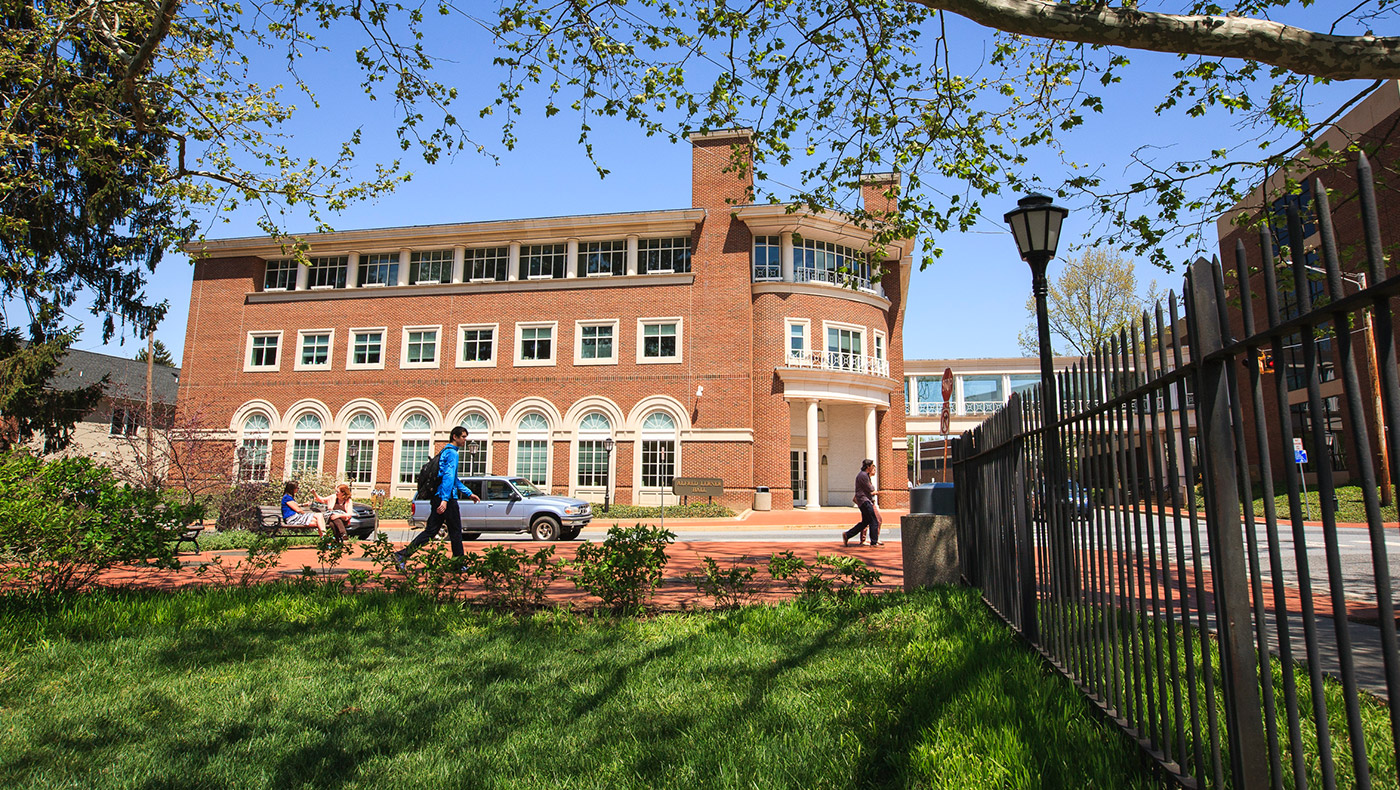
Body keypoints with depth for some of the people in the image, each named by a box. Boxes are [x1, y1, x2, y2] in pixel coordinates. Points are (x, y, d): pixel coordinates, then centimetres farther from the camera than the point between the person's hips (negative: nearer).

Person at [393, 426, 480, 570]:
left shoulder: (445, 451, 23)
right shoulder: (452, 453, -10)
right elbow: (448, 476, -22)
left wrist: (469, 493, 33)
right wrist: (445, 500, -30)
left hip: (437, 498, 9)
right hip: (446, 498, -9)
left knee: (431, 530, 7)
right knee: (455, 531, 2)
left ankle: (402, 554, -1)